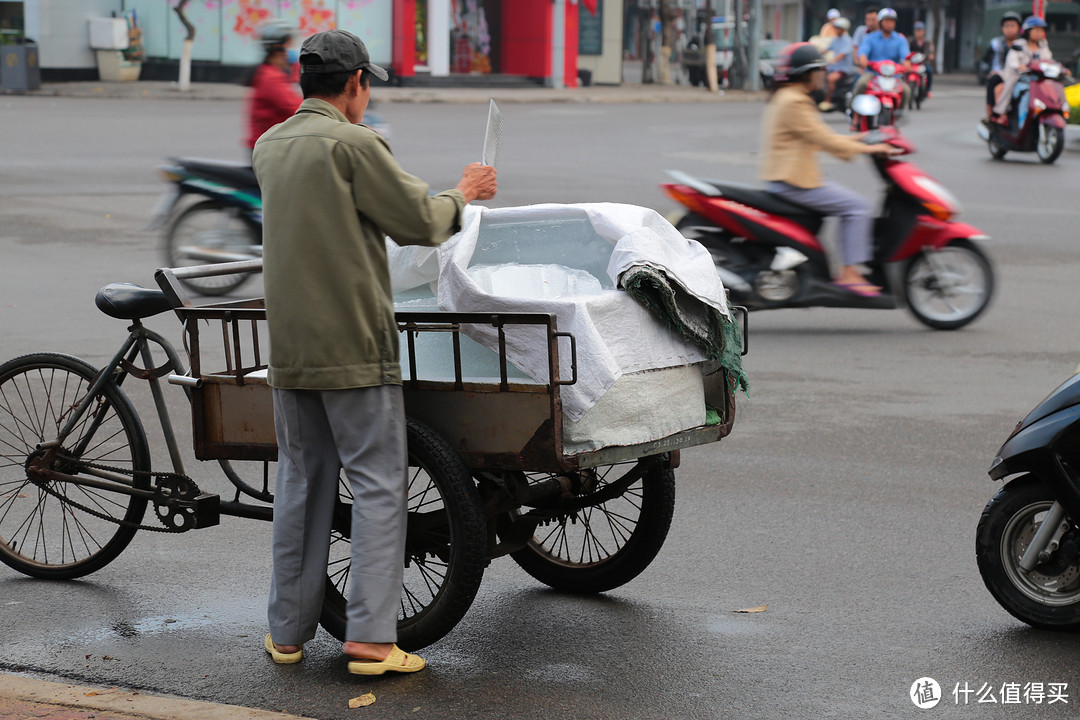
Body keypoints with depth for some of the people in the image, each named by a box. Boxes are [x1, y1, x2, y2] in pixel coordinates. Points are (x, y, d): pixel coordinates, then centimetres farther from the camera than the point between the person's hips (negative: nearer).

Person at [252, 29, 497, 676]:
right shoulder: (353, 145, -12)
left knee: (301, 481, 14)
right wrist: (463, 194, 11)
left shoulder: (269, 147, 11)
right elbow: (422, 222, -9)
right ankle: (370, 636, -7)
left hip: (288, 348, 7)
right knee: (379, 483, -2)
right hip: (355, 345, -7)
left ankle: (288, 631, 18)